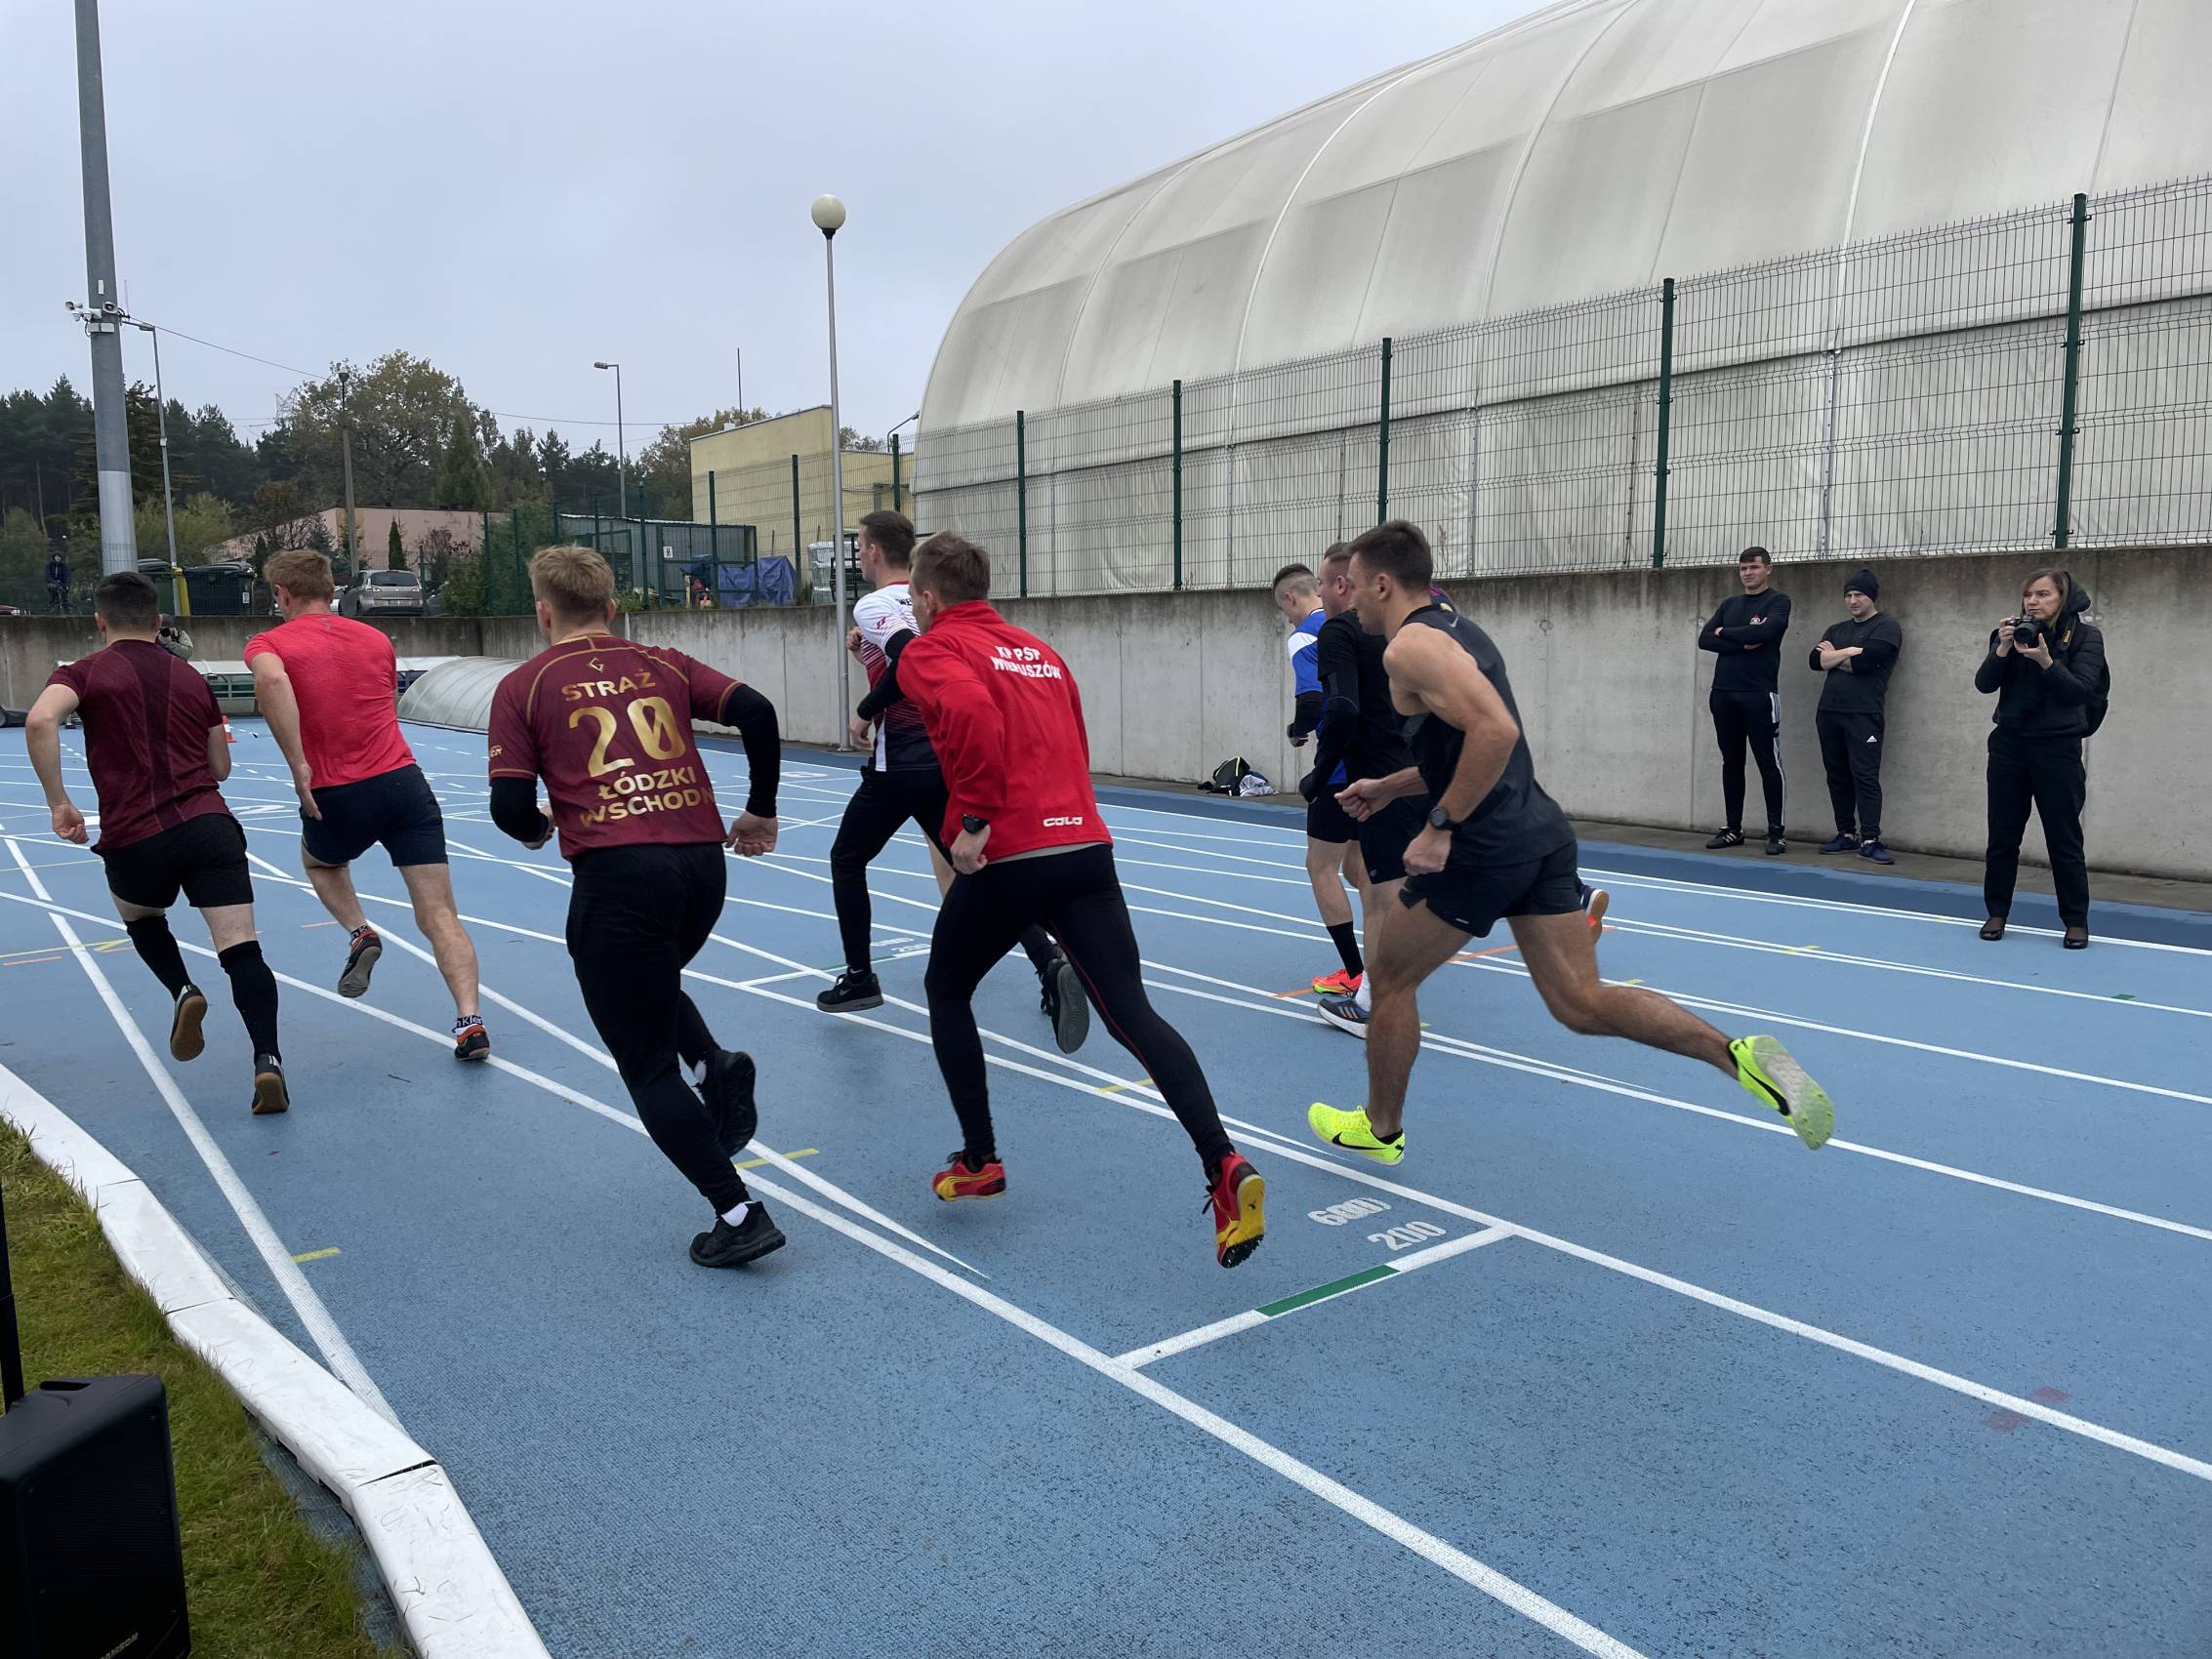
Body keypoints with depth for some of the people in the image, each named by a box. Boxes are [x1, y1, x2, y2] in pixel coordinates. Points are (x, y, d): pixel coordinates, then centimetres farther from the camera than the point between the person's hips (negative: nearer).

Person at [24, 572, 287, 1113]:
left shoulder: (86, 672, 6)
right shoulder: (192, 679, 18)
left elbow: (40, 721, -15)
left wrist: (58, 803, -8)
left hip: (135, 839, -1)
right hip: (209, 825, 1)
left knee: (141, 918, 31)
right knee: (241, 951, -6)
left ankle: (183, 992, 7)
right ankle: (267, 1059, -23)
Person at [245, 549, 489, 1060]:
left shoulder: (269, 643, 3)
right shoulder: (376, 638, 16)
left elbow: (271, 679, -21)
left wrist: (298, 766, -20)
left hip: (337, 797, -2)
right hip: (405, 780, 2)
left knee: (319, 861, 34)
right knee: (439, 917, -1)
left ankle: (360, 934, 11)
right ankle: (469, 1021, -15)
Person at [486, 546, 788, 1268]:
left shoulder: (522, 686, 8)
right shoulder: (663, 663, 15)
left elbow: (511, 807, -1)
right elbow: (756, 711, 2)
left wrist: (538, 828, 22)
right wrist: (762, 809, 13)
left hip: (616, 874, -4)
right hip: (703, 859, 4)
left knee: (648, 1067, 9)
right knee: (652, 984, 35)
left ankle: (739, 1214, 5)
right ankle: (715, 1066, 7)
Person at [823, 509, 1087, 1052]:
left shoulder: (873, 604, -8)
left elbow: (911, 657, -27)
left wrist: (865, 712, -15)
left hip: (901, 761, -6)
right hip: (948, 757, 6)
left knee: (847, 861, 16)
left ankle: (859, 978, 21)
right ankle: (1049, 963, -14)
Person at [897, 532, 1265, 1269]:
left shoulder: (930, 652, 1)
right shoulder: (1040, 651, 22)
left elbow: (970, 711, -22)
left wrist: (974, 819, -18)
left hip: (1005, 858, -5)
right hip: (1086, 847, 5)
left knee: (946, 994, 20)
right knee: (1132, 1013, -1)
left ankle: (978, 1161, 25)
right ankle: (1223, 1164, -17)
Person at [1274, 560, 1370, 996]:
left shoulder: (1305, 637, -10)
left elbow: (1311, 706, -23)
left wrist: (1297, 731, -2)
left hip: (1342, 770, -8)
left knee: (1322, 867, 4)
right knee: (1357, 866, 16)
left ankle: (1354, 973, 5)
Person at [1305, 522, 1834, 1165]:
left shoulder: (1410, 646, -12)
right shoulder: (1457, 630, 19)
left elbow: (1495, 731, -26)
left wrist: (1440, 826, -21)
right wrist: (1386, 787, 30)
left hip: (1485, 848, -9)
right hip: (1541, 833, 9)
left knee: (1389, 975, 12)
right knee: (1582, 1002, 7)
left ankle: (1380, 1129, 27)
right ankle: (1741, 1055, -7)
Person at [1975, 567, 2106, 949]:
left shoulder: (2085, 636, -4)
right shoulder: (2011, 632, 4)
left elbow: (2081, 690, -13)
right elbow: (1984, 684, -3)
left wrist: (2046, 661, -25)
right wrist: (2002, 650, -18)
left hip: (2058, 749, -3)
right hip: (2009, 745, 3)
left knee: (2064, 839, 1)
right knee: (2002, 835, 6)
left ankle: (2076, 922, 9)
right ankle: (1996, 914, 15)